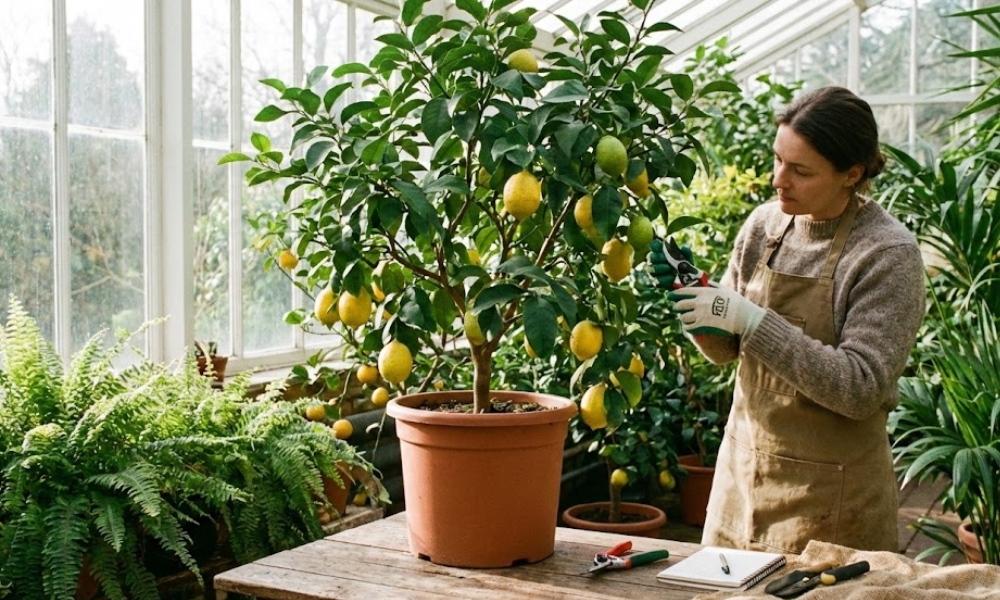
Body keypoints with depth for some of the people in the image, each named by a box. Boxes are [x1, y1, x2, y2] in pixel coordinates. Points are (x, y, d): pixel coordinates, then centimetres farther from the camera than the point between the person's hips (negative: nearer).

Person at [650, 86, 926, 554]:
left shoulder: (888, 252, -15)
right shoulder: (765, 224, 0)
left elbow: (862, 388, -22)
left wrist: (753, 320, -26)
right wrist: (686, 292, -11)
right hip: (742, 470, 5)